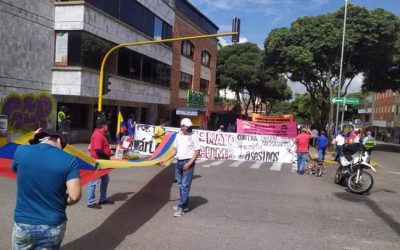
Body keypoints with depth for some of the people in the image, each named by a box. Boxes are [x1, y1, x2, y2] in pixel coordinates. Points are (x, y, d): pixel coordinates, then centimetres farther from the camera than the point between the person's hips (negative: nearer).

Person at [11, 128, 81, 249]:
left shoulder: (21, 151, -7)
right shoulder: (69, 160, -13)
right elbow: (74, 197, -18)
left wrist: (33, 142, 16)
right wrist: (60, 202, 4)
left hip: (22, 225, 2)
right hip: (53, 227, -1)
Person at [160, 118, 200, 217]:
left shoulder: (194, 136, -8)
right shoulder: (179, 135, 8)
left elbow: (197, 151, -9)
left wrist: (189, 163, -16)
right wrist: (166, 160, 11)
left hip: (188, 162, -6)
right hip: (179, 162, 6)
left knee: (185, 186, -6)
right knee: (181, 185, 13)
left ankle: (181, 207, -3)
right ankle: (185, 205, 25)